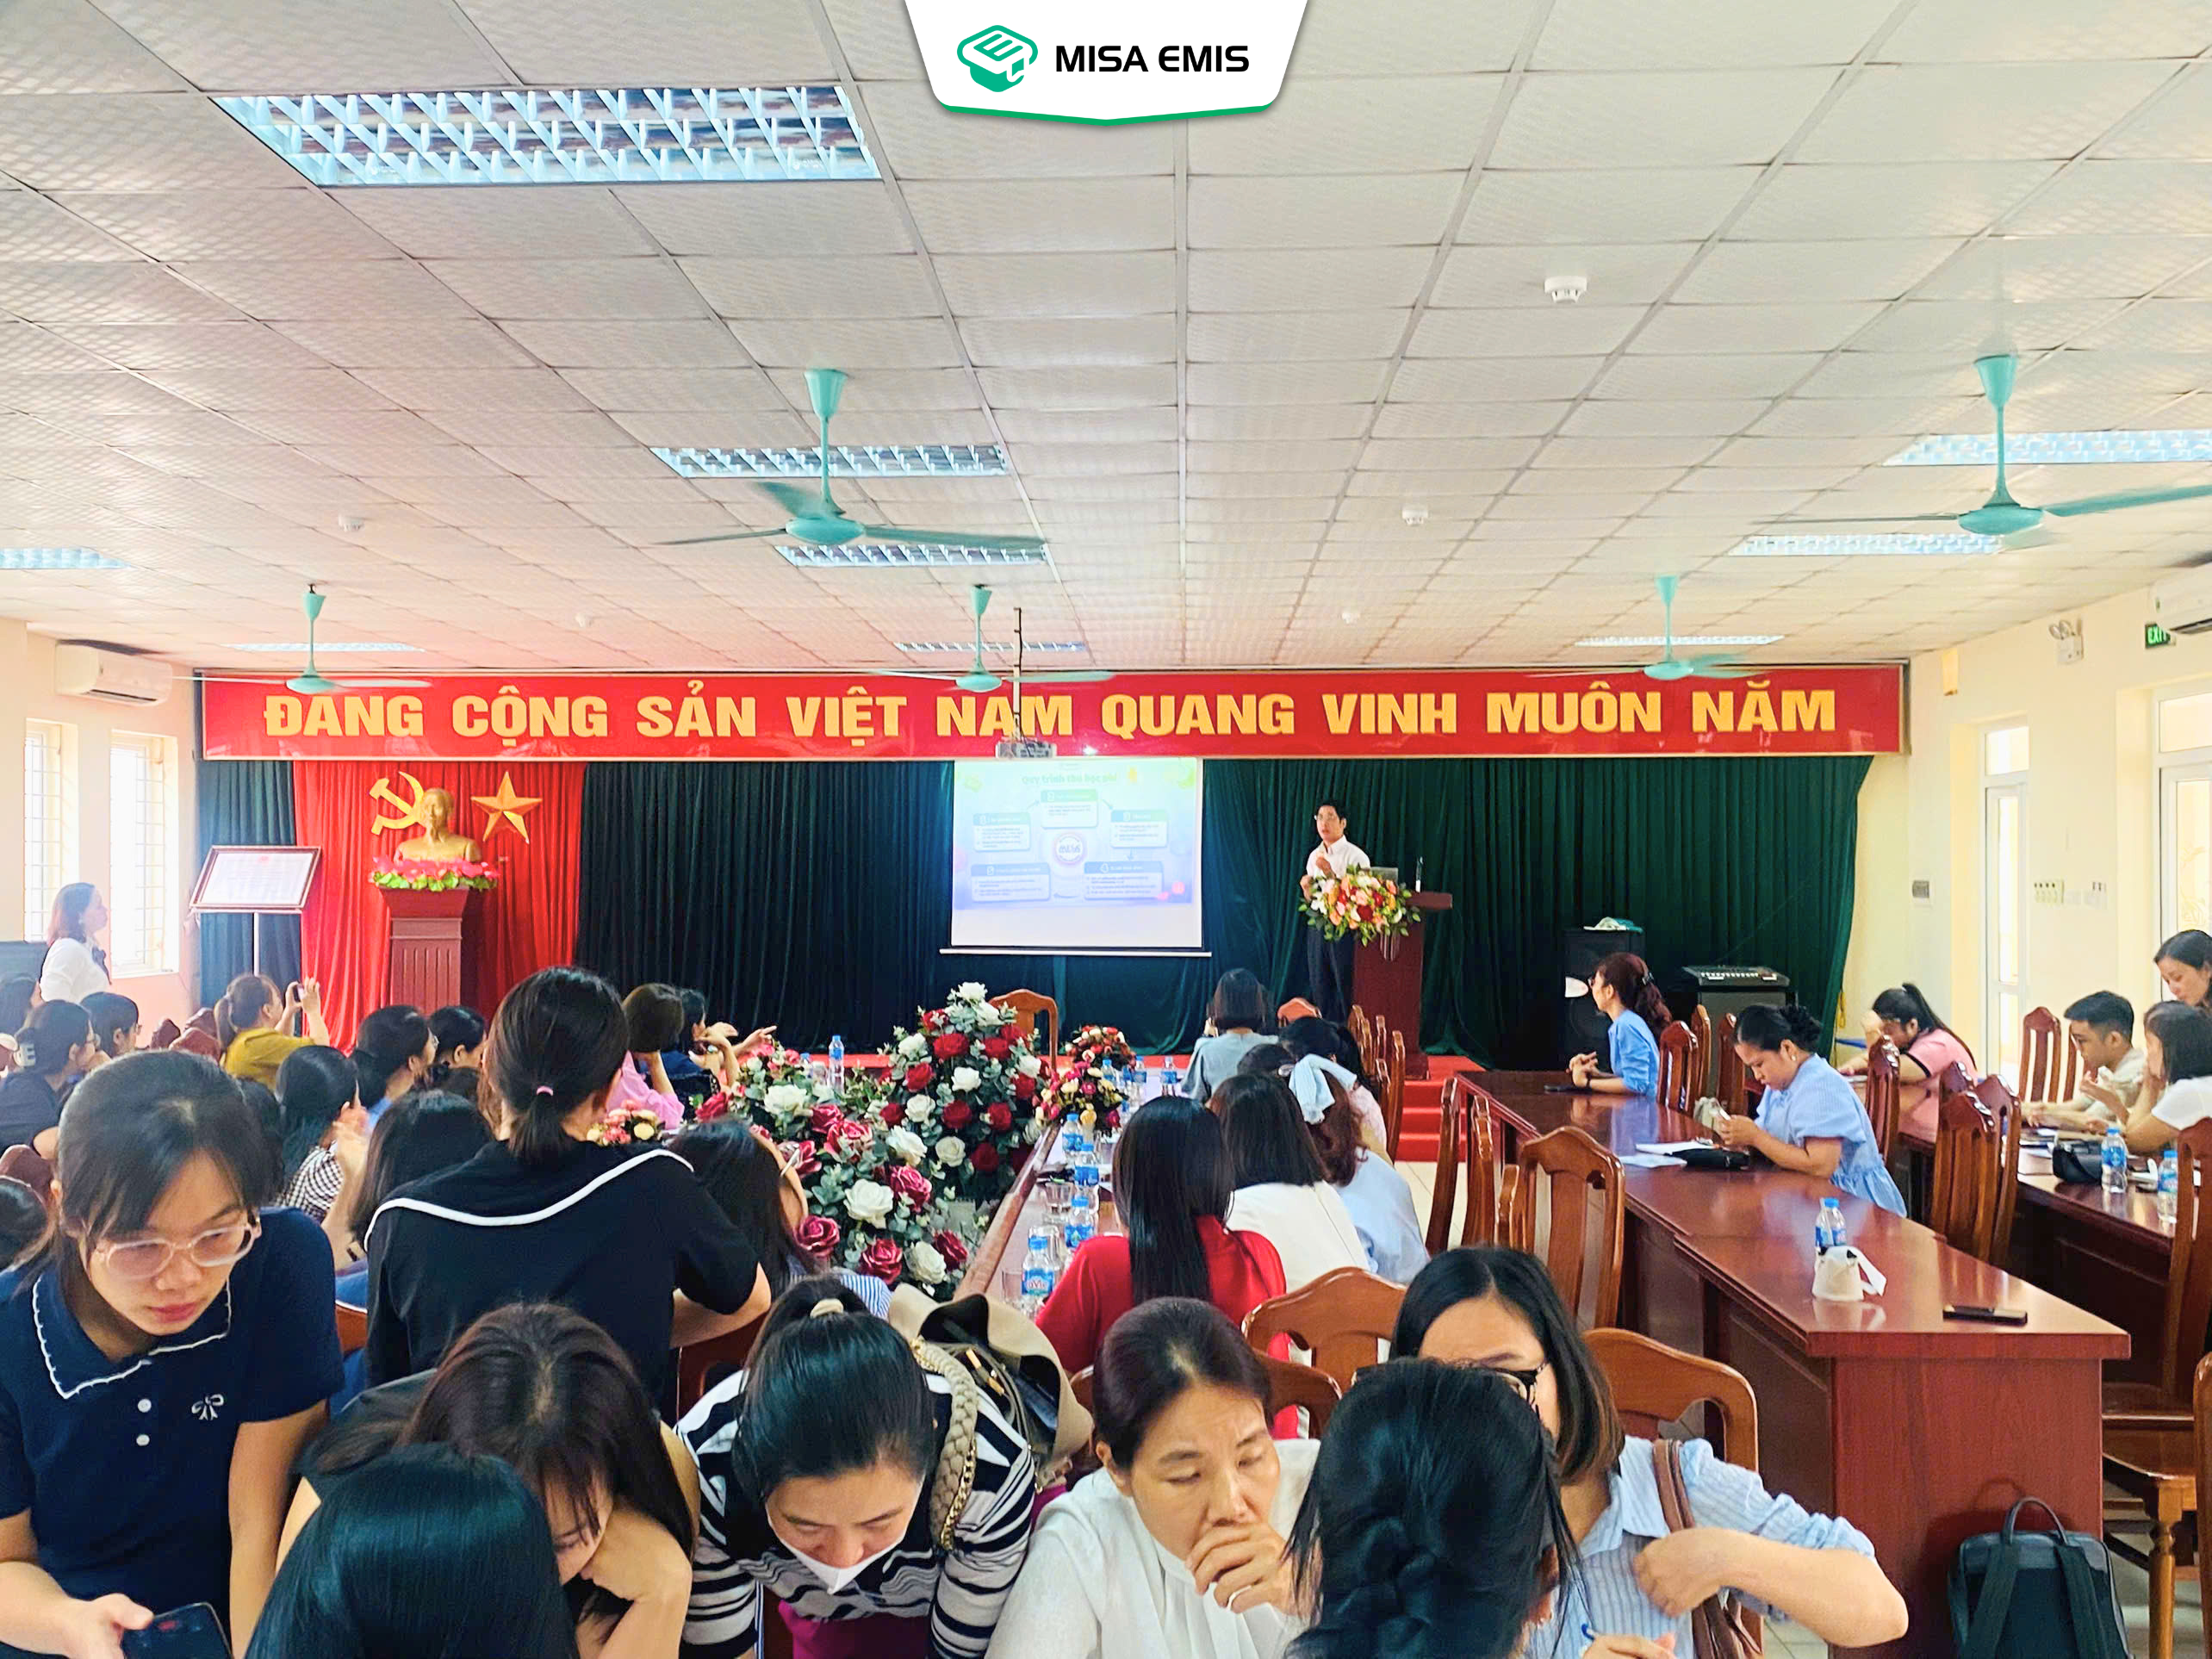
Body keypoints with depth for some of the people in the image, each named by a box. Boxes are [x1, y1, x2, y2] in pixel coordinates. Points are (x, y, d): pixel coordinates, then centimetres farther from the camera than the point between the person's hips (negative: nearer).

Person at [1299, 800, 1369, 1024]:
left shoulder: (1356, 856, -8)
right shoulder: (1315, 856, 13)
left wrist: (1331, 875, -25)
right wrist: (1306, 886, -2)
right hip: (1317, 928, 7)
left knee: (1346, 993, -3)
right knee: (1321, 992, 11)